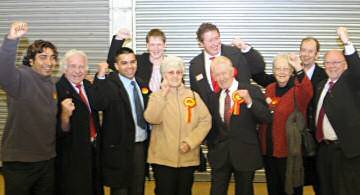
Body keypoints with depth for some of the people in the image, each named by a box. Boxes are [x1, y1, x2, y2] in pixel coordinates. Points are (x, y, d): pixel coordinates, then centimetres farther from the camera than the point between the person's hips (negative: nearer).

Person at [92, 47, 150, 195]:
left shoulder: (142, 84, 9)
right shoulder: (109, 84, -11)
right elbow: (98, 105, -30)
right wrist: (100, 77, -32)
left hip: (142, 145, 6)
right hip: (120, 147, -6)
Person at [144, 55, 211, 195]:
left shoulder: (193, 95, 5)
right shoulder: (157, 96, 2)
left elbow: (205, 121, -2)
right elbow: (152, 119, -15)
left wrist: (190, 142, -12)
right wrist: (163, 94, -19)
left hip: (188, 158, 2)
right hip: (163, 158, -2)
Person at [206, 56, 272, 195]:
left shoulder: (252, 91, -7)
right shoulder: (214, 97, 7)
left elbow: (267, 118, -14)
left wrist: (250, 102, -27)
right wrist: (211, 147, 11)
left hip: (245, 154, -3)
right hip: (220, 154, 3)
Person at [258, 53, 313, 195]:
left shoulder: (297, 89, -10)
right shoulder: (270, 89, 8)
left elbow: (308, 93, -37)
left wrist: (299, 69, -46)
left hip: (289, 150, -5)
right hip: (268, 148, 6)